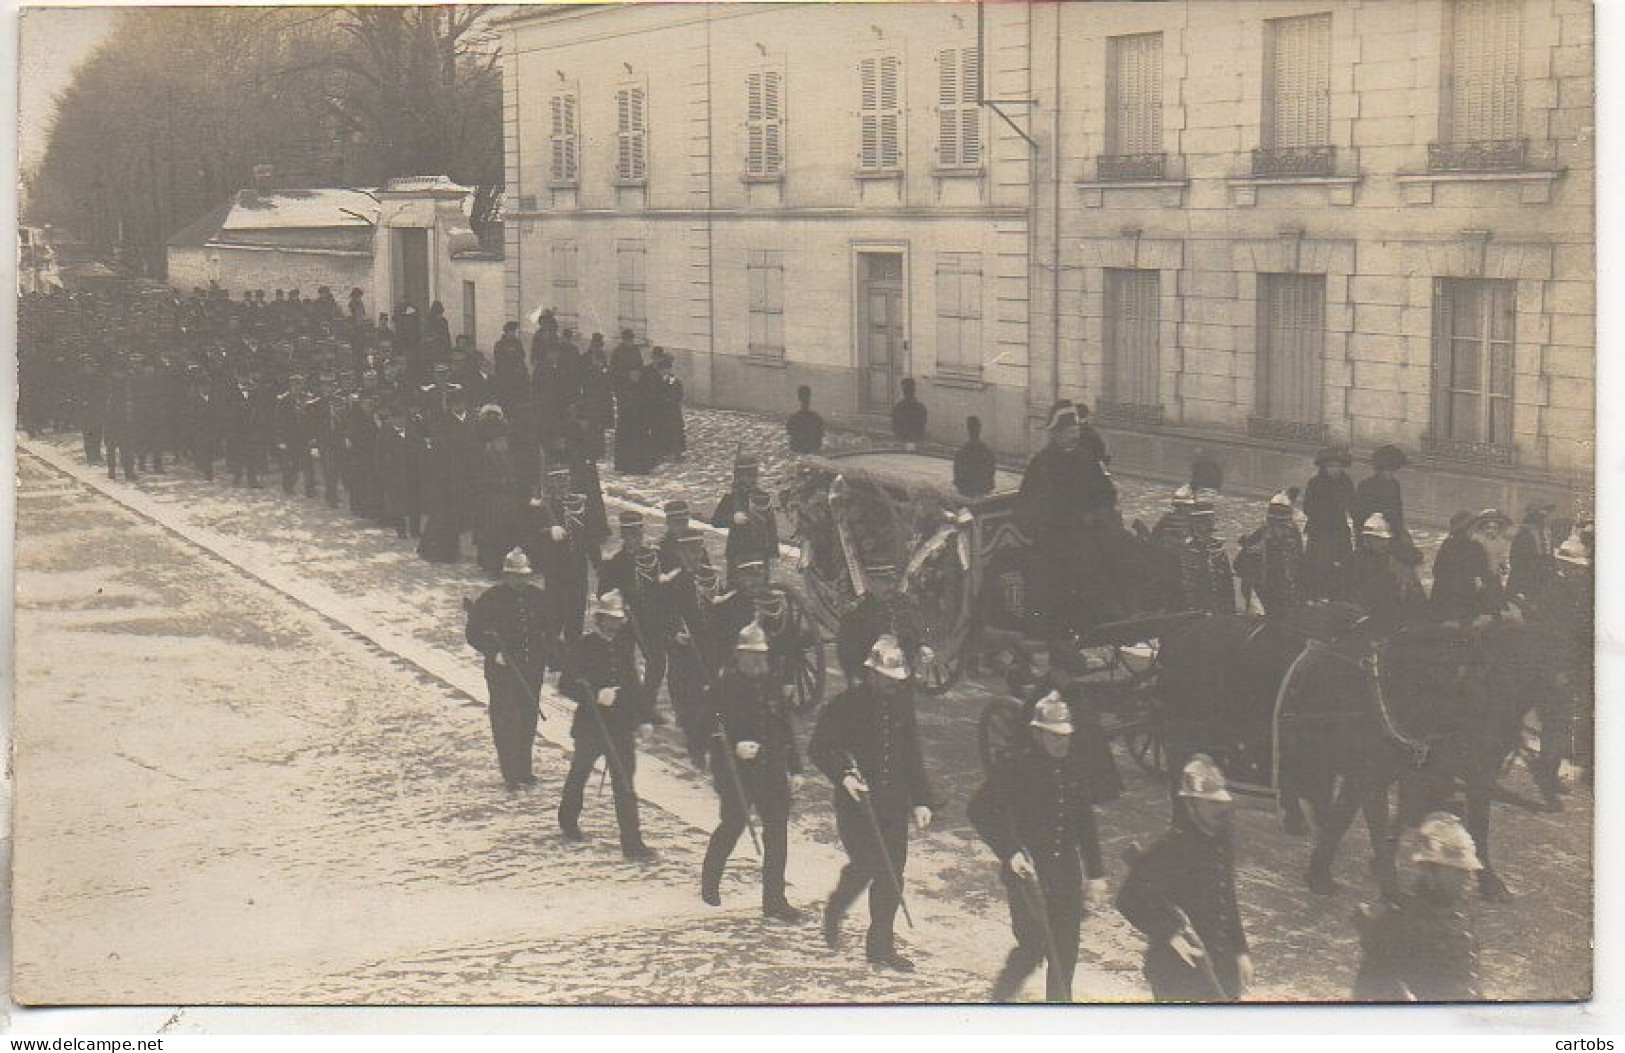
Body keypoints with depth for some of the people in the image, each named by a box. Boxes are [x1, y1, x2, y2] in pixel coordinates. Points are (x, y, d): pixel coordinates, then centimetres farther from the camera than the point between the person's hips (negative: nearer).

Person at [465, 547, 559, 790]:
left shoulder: (539, 597, 4)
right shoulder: (492, 598, -7)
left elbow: (551, 630, 15)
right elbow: (474, 633, -4)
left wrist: (553, 660, 3)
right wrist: (494, 652, -17)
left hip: (532, 669, 4)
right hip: (502, 670, -4)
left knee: (529, 718, 11)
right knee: (505, 720, -4)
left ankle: (524, 768, 24)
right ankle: (510, 774, 3)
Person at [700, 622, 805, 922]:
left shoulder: (772, 685, 10)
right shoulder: (725, 687, -6)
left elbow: (785, 727, 16)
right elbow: (713, 729, -7)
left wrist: (794, 767, 15)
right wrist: (735, 746, -23)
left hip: (772, 770, 5)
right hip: (735, 770, -4)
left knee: (777, 830, 0)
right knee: (734, 824, 4)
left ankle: (774, 900, 6)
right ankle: (709, 883, 31)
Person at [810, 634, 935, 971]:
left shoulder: (902, 704, 8)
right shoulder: (845, 704, -8)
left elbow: (912, 757, 15)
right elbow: (818, 748, -5)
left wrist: (920, 801, 9)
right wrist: (844, 776, -20)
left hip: (894, 802, 5)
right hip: (856, 800, -5)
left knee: (892, 872, 2)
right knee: (865, 864, -9)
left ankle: (881, 946, 13)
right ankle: (834, 912, 22)